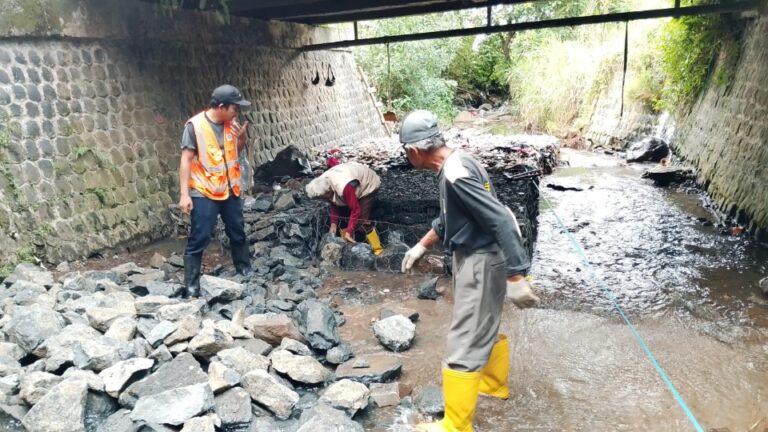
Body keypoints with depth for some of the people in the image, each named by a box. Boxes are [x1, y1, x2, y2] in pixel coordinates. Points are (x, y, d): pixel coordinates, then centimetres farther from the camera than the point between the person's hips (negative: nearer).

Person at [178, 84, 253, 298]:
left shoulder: (231, 123, 2)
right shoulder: (195, 125, -14)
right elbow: (186, 160, -13)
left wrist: (242, 137, -6)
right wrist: (184, 194, -17)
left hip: (230, 190, 6)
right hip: (204, 193, -6)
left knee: (238, 234, 16)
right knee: (198, 240, -3)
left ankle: (245, 272, 33)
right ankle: (191, 285, 6)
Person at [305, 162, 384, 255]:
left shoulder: (344, 187, -43)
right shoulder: (324, 182, -16)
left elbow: (356, 209, -35)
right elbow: (334, 204, -3)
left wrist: (349, 231, -33)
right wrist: (333, 223, -11)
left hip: (368, 185, -8)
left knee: (362, 220, -16)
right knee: (343, 215, 2)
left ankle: (378, 251, -7)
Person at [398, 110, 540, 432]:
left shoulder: (455, 174, -25)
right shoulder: (454, 166, 7)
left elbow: (501, 220, -29)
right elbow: (448, 219, 20)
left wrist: (516, 278, -28)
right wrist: (421, 246, 27)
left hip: (481, 262, -10)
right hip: (475, 258, 10)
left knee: (463, 345, -2)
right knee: (486, 326, 27)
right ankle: (494, 384, 49)